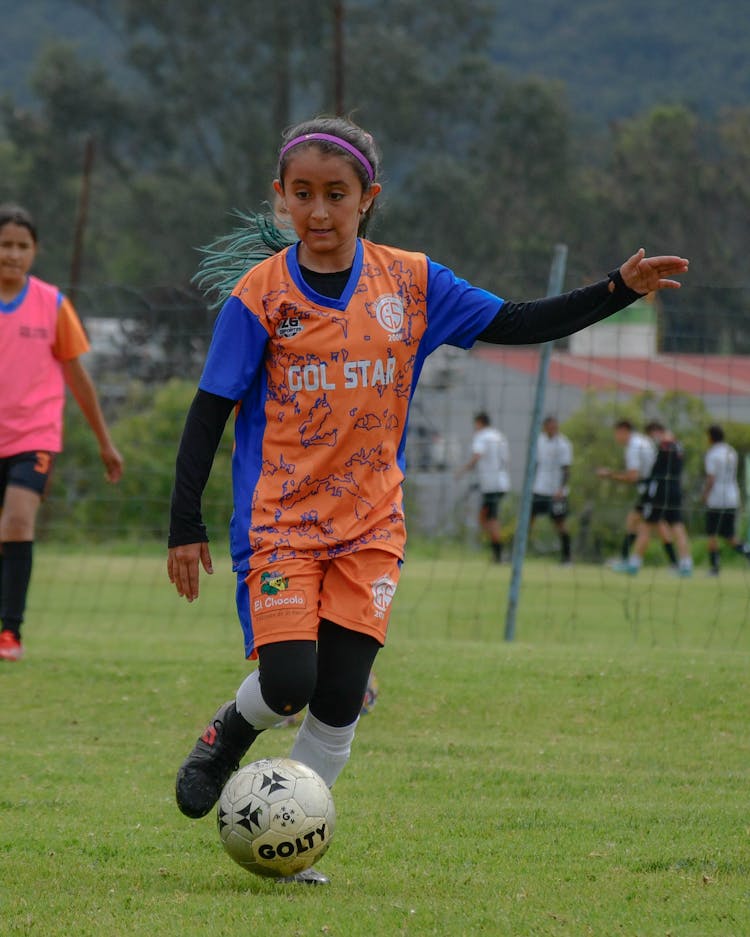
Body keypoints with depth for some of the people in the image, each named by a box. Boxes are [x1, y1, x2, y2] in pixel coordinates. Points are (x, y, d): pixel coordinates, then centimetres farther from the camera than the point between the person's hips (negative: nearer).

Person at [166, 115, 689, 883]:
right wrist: (185, 526, -6)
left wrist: (620, 290, -3)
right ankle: (234, 729, 20)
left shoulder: (410, 283, 1)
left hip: (370, 525, 3)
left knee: (339, 701, -2)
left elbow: (516, 324, 6)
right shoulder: (260, 295, -7)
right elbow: (210, 411, -4)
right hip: (278, 522, -3)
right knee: (288, 683, -14)